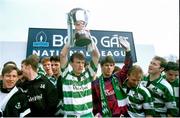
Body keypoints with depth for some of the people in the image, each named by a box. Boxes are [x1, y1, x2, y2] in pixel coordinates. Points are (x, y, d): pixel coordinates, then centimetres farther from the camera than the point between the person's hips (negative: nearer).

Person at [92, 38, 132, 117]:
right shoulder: (96, 83, -2)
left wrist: (127, 50, -14)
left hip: (123, 113, 2)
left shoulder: (118, 77, 2)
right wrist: (96, 113, -6)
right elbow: (94, 101, 6)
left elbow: (128, 66, -4)